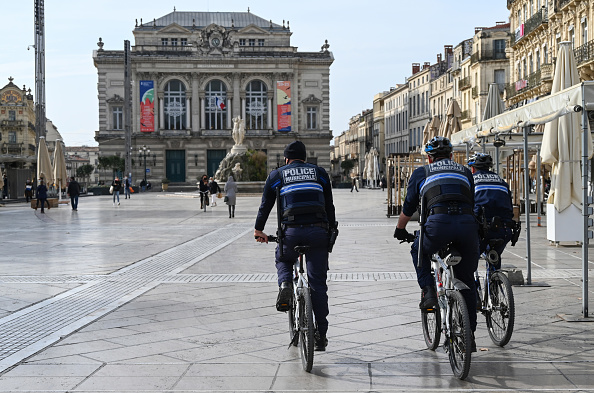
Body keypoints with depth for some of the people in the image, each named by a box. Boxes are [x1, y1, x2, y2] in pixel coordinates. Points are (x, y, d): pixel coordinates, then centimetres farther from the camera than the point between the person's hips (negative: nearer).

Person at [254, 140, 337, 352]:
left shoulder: (277, 174, 15)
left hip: (291, 231, -1)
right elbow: (329, 205, 18)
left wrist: (258, 229, 29)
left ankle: (285, 285, -3)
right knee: (318, 283, 5)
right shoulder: (319, 172, 18)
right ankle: (321, 335, 6)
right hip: (318, 231, 1)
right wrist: (332, 229, 26)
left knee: (283, 260, 31)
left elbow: (265, 204, 18)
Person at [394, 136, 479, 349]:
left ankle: (428, 291, 12)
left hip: (438, 222, -2)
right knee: (466, 282, 17)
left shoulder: (421, 173, 23)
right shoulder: (465, 172, 30)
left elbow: (409, 207, 28)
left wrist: (400, 230, 44)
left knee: (419, 251, 32)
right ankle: (469, 336, 19)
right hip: (467, 223, 3)